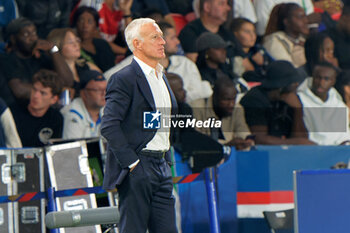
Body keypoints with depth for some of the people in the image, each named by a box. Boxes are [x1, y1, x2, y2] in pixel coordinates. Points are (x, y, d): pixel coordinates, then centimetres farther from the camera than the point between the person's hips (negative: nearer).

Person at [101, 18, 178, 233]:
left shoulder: (162, 78, 17)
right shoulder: (124, 79, -10)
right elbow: (109, 126, -17)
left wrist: (166, 160, 16)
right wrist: (131, 162, -19)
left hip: (161, 167, 8)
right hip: (137, 168, -8)